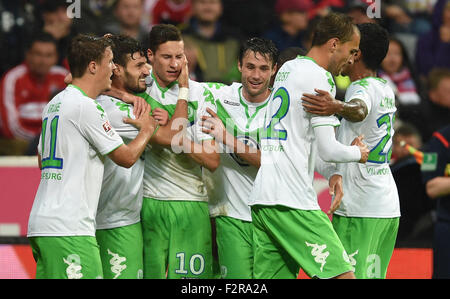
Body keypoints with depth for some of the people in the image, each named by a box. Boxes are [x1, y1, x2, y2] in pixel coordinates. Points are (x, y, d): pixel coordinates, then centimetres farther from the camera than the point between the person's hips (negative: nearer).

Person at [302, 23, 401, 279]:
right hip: (389, 206, 9)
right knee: (373, 275, 10)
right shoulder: (386, 89, 14)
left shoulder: (362, 88, -14)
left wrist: (339, 108, -58)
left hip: (359, 209, -9)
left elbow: (360, 110, -38)